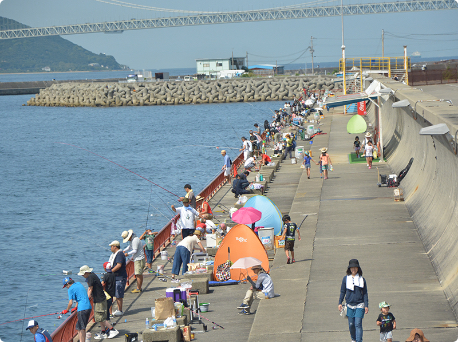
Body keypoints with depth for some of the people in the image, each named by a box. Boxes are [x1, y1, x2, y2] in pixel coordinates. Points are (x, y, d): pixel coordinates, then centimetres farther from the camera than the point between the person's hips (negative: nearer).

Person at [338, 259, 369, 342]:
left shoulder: (362, 279, 3)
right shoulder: (346, 279, 5)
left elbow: (365, 293, 6)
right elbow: (342, 292, 10)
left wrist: (366, 305, 1)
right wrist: (340, 303, 2)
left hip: (359, 305, -2)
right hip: (350, 305, 2)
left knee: (358, 324, -10)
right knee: (351, 324, 7)